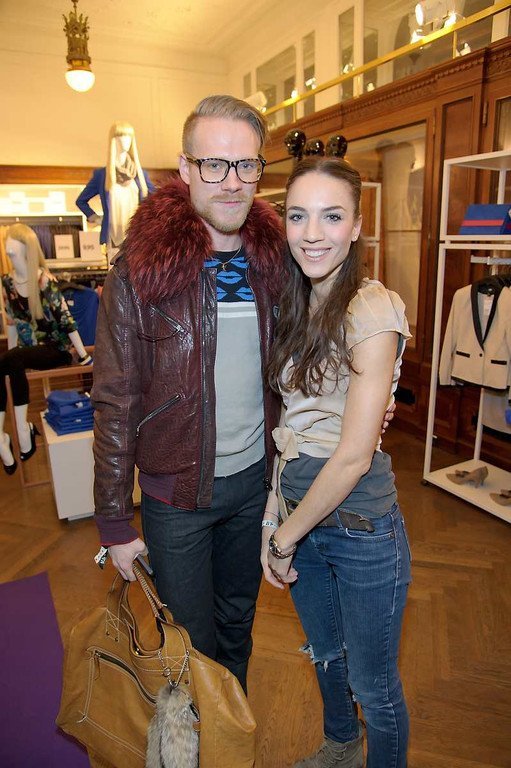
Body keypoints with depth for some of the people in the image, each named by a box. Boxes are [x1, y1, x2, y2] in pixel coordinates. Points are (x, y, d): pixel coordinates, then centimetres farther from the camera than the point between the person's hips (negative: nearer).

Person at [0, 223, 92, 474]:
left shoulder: (45, 281, -14)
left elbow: (66, 319, -15)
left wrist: (84, 356, -17)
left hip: (57, 348, -6)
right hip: (28, 350, 6)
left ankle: (22, 427, -25)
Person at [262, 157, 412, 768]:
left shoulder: (372, 310, -20)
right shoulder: (294, 307, 3)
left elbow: (353, 454, -21)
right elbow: (291, 427, 5)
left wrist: (285, 536, -10)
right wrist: (274, 521, -1)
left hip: (361, 528, -7)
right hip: (300, 514, 7)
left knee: (373, 687, 17)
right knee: (325, 654, 29)